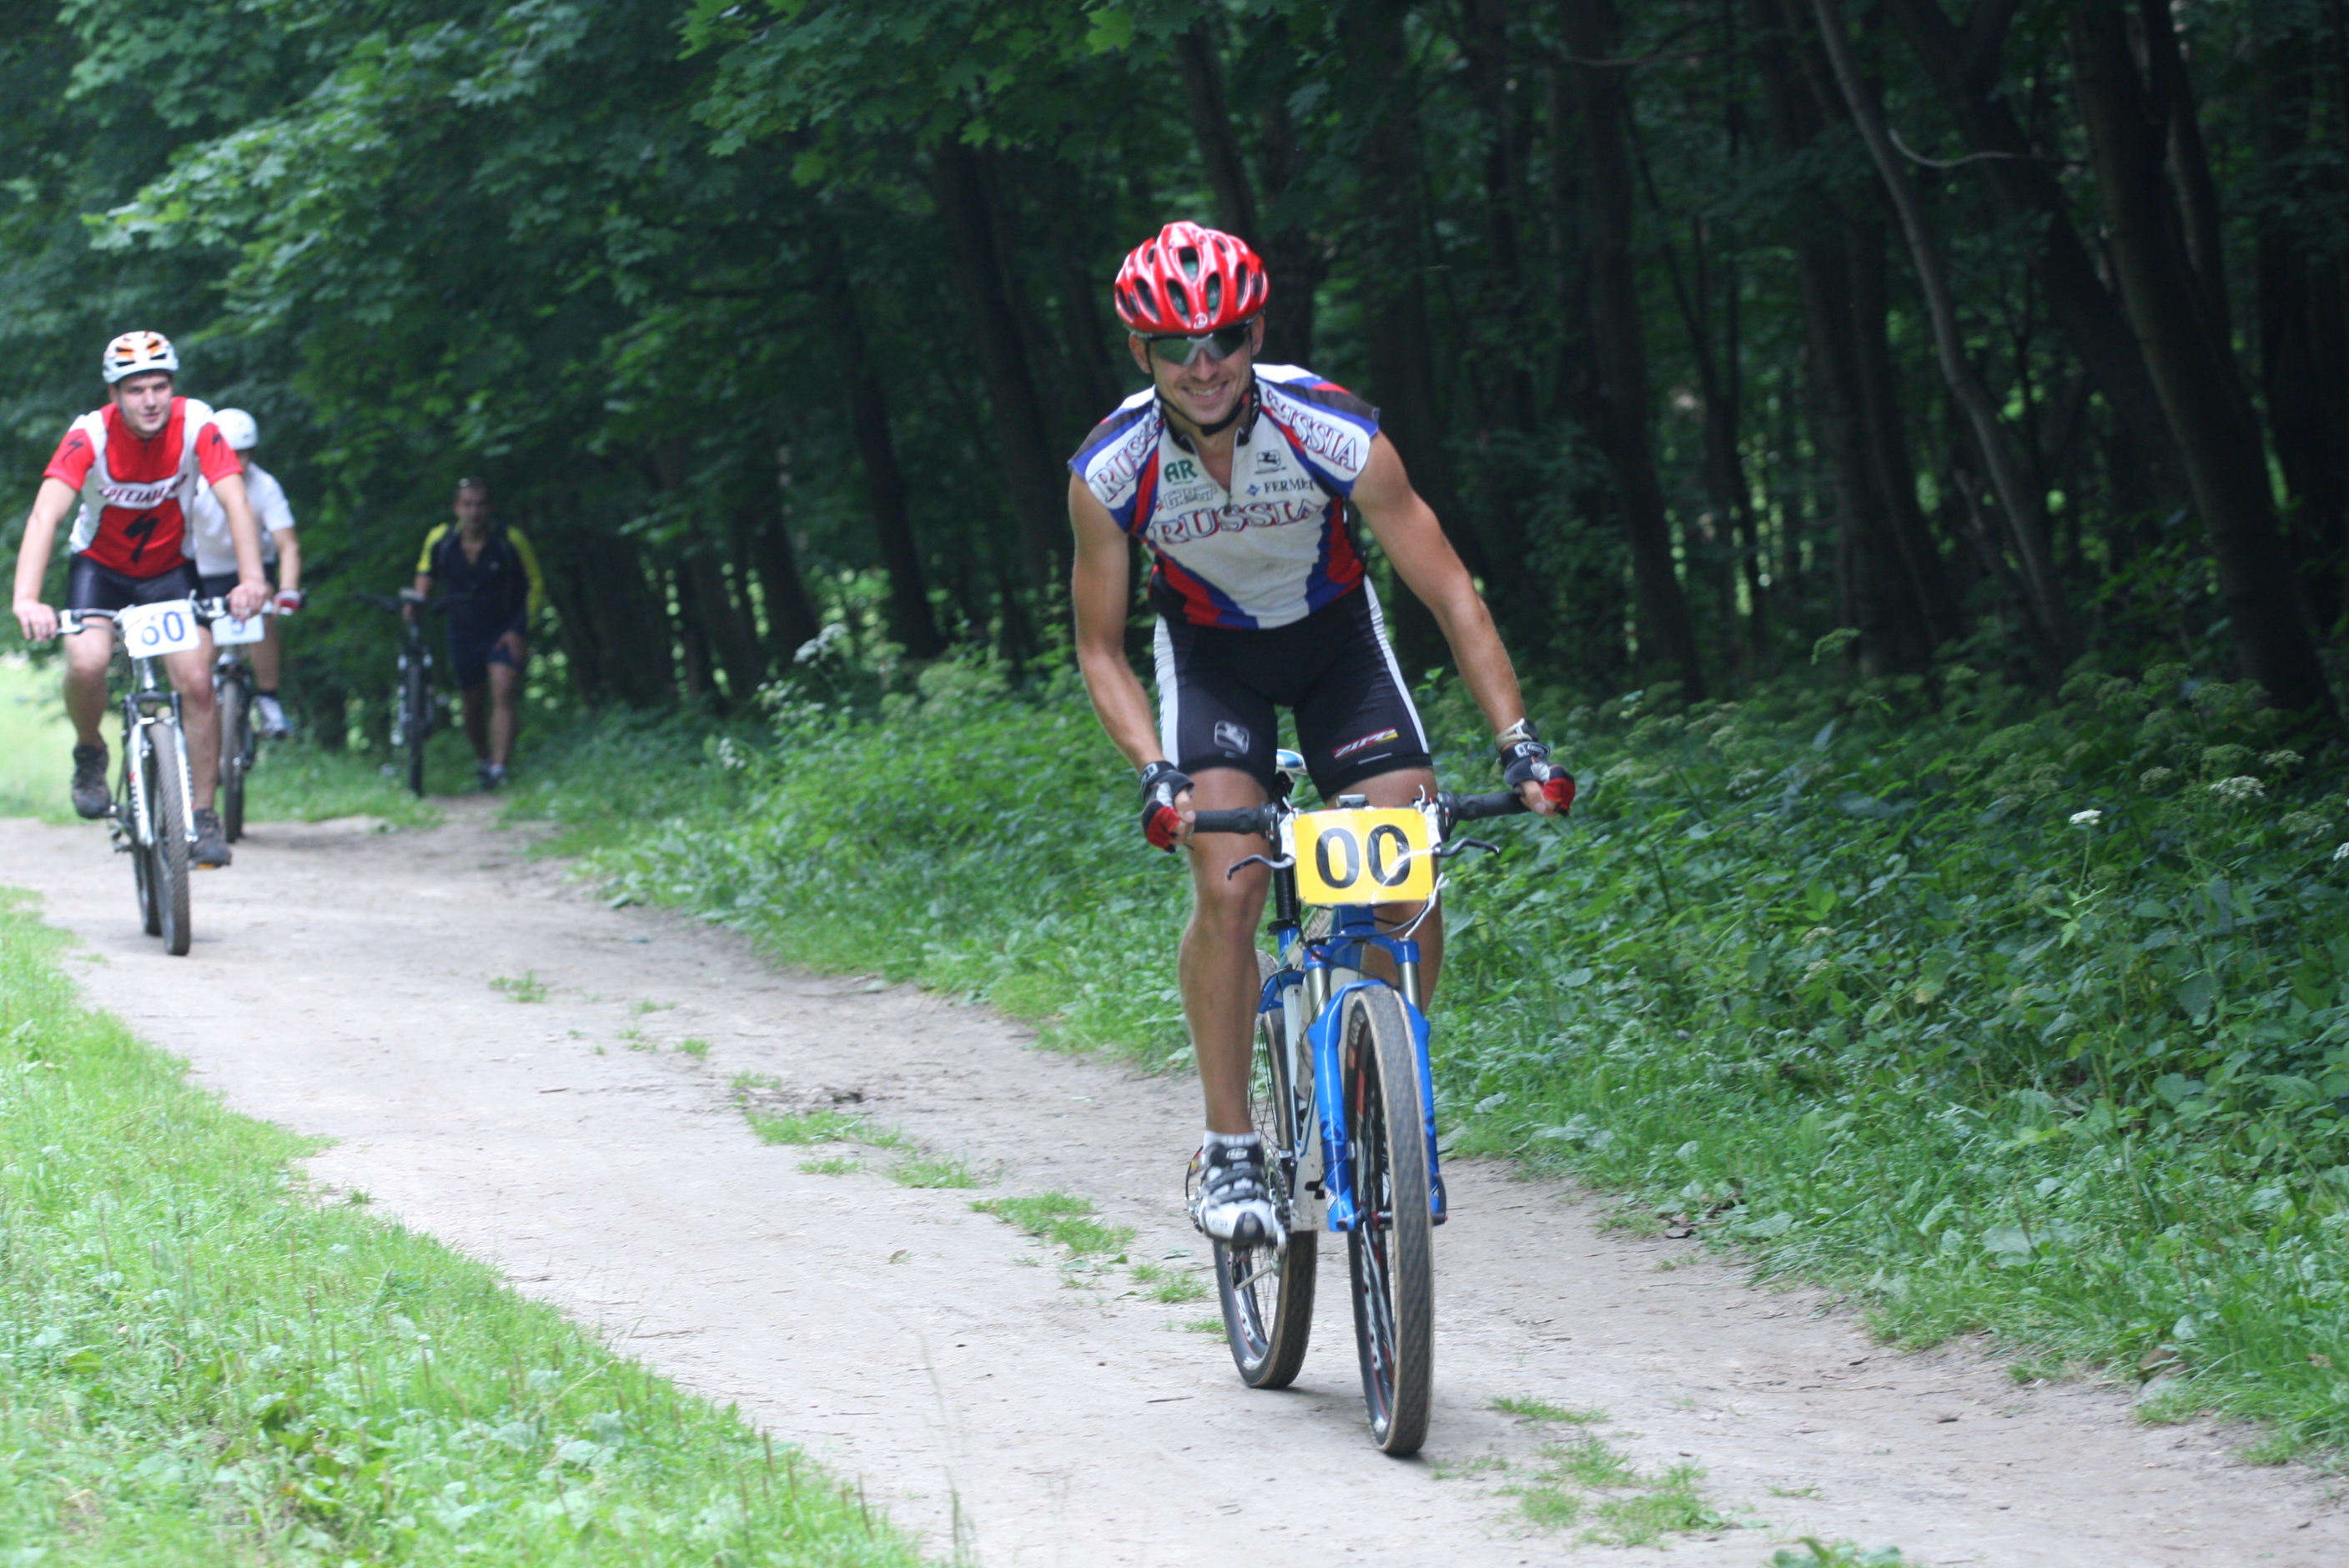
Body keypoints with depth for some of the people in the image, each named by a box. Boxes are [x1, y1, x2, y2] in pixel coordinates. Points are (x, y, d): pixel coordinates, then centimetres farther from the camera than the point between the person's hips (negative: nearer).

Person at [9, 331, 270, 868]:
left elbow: (236, 502, -31)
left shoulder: (196, 425, -22)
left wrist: (252, 579, -48)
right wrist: (27, 600, -51)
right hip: (101, 566, -1)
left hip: (170, 569, 1)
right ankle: (90, 754, 4)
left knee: (196, 683, -15)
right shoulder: (91, 435, -26)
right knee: (87, 664, -27)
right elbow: (46, 516, -36)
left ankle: (203, 816, -2)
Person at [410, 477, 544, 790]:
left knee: (504, 692, -21)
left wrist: (518, 630, -13)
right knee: (473, 704, 11)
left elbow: (535, 587, -6)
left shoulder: (510, 541, -16)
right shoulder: (440, 540, -9)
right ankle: (482, 759, 37)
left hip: (504, 631, -3)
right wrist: (417, 601, -7)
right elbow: (426, 573, 13)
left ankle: (499, 768, -27)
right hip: (464, 632, 3)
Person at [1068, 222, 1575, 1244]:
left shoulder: (1336, 437, -29)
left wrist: (1518, 744, -32)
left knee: (1409, 887, -14)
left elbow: (1451, 596, -23)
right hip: (1210, 652, 0)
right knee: (1228, 890, -21)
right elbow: (1101, 650, -14)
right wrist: (1155, 774, -31)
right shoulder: (1110, 474, -26)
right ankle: (1229, 1150, -11)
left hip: (1336, 636, 1)